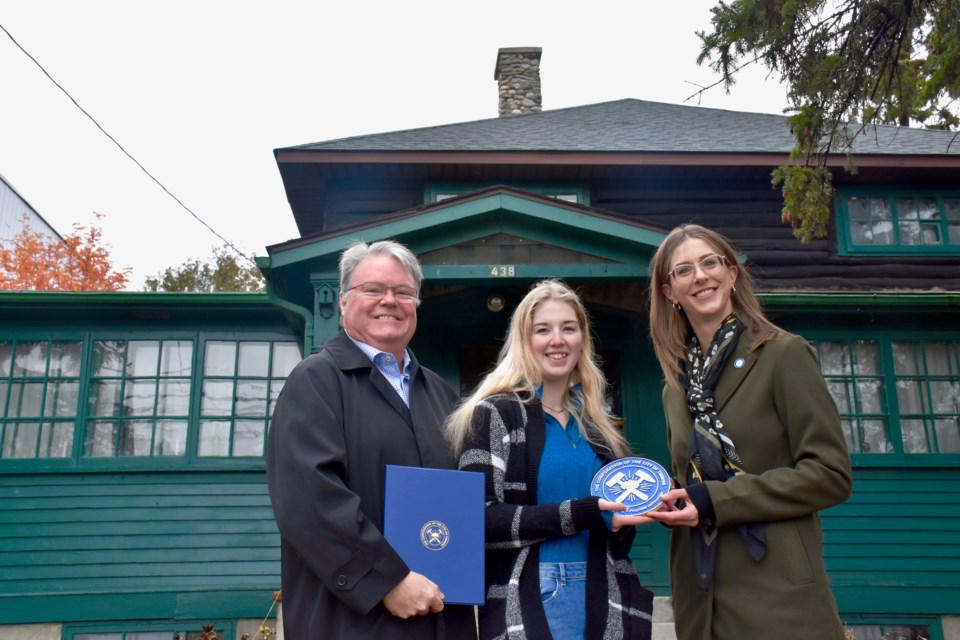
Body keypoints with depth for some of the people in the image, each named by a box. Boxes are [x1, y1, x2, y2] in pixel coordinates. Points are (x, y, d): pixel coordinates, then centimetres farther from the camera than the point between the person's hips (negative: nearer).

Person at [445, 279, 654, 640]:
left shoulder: (594, 420, 11)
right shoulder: (496, 413, -8)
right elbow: (480, 518, -16)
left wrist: (624, 517, -2)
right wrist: (579, 514, -22)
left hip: (601, 598, 6)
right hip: (528, 605, -6)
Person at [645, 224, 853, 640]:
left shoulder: (784, 354, -5)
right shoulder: (676, 387, 12)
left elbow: (830, 474, -11)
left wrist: (715, 500, -16)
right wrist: (668, 503, -3)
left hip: (779, 596, -5)